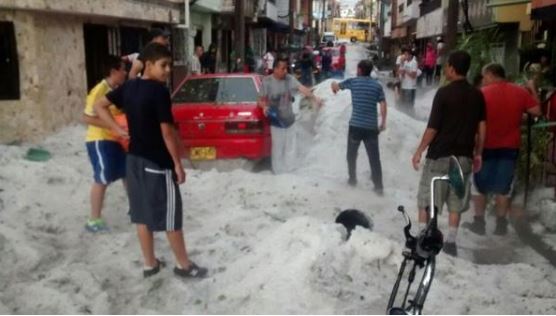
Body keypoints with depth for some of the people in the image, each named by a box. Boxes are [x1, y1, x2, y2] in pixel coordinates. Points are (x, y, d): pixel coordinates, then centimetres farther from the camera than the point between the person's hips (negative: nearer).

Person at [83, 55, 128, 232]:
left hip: (116, 140, 9)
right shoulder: (99, 91, -18)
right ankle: (94, 220, 4)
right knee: (102, 179, -5)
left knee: (128, 174, 16)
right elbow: (87, 118, -21)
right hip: (100, 141, -9)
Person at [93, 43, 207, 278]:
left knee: (142, 213, 13)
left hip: (134, 158, 8)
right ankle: (184, 265, 13)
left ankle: (150, 264, 23)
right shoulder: (159, 91, -17)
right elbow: (167, 131, -19)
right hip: (158, 162, -8)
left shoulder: (129, 87, 6)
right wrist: (177, 163, -12)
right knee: (170, 214, 2)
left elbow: (99, 106, 12)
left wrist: (118, 130, 8)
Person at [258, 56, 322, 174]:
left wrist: (314, 98, -31)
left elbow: (302, 88, -17)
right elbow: (262, 100, -7)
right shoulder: (267, 81, -13)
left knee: (290, 148, 17)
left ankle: (288, 171, 35)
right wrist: (264, 107, -28)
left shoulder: (290, 79, -6)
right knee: (278, 149, 1)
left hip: (290, 120, 4)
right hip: (276, 122, -4)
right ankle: (278, 172, 18)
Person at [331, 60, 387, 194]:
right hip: (371, 126, 1)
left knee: (352, 154, 20)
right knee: (374, 157, 5)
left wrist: (333, 85, 42)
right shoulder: (377, 85, 4)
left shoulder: (353, 81, 2)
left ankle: (352, 179, 29)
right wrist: (383, 122, 5)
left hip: (355, 125, -1)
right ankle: (379, 186, 6)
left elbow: (336, 86, 18)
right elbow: (383, 104, -4)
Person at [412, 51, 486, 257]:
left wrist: (419, 151, -4)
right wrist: (478, 153, 15)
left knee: (426, 200, 7)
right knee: (456, 202, 12)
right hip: (464, 156, 5)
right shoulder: (477, 95, 4)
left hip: (440, 155, -5)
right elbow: (481, 128, 5)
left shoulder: (444, 93, -12)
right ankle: (450, 243, 13)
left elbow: (433, 128, -13)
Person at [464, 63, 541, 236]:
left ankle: (479, 222, 13)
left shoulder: (482, 93, -9)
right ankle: (501, 224, 15)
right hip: (510, 146, 3)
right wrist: (533, 90, 16)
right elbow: (537, 111, 3)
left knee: (480, 186, 10)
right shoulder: (520, 92, 0)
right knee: (503, 187, 11)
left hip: (487, 146, -3)